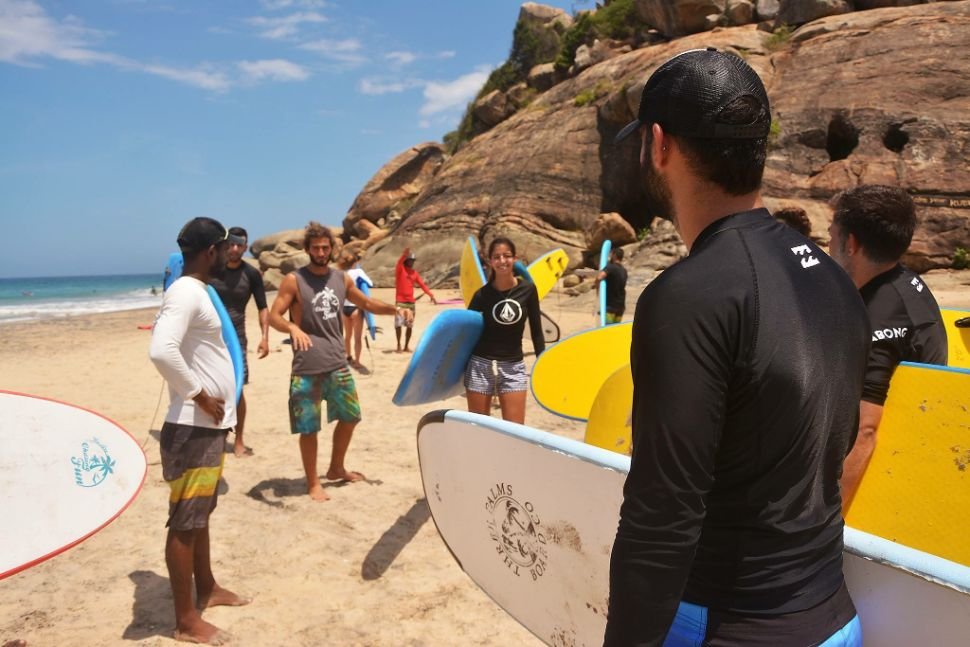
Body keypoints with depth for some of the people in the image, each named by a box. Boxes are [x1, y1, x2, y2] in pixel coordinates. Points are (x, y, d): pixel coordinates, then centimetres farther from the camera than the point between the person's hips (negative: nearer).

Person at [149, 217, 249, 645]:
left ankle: (207, 588, 37)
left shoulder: (198, 290, 13)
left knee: (200, 514, 21)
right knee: (184, 522, 0)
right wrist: (200, 396, -20)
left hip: (210, 425, 10)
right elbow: (161, 351, -32)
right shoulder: (186, 292, -18)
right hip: (193, 428, -10)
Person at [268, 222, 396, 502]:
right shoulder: (294, 280, -8)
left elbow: (366, 303, 20)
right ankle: (313, 483, 19)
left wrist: (394, 309, 6)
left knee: (350, 416, 16)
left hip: (338, 363, 6)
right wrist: (292, 327, -32)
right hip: (307, 368, -6)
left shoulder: (341, 278, 7)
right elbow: (273, 316, -12)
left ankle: (336, 468, 37)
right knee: (309, 428, 2)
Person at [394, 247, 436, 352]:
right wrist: (404, 254, -44)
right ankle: (399, 345, 1)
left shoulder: (414, 272, 11)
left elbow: (422, 284, 8)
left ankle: (406, 346, 13)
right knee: (398, 324, -9)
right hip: (400, 302, -4)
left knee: (410, 326, 4)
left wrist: (430, 295, -4)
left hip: (411, 302, 4)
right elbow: (399, 263, -24)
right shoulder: (400, 269, -2)